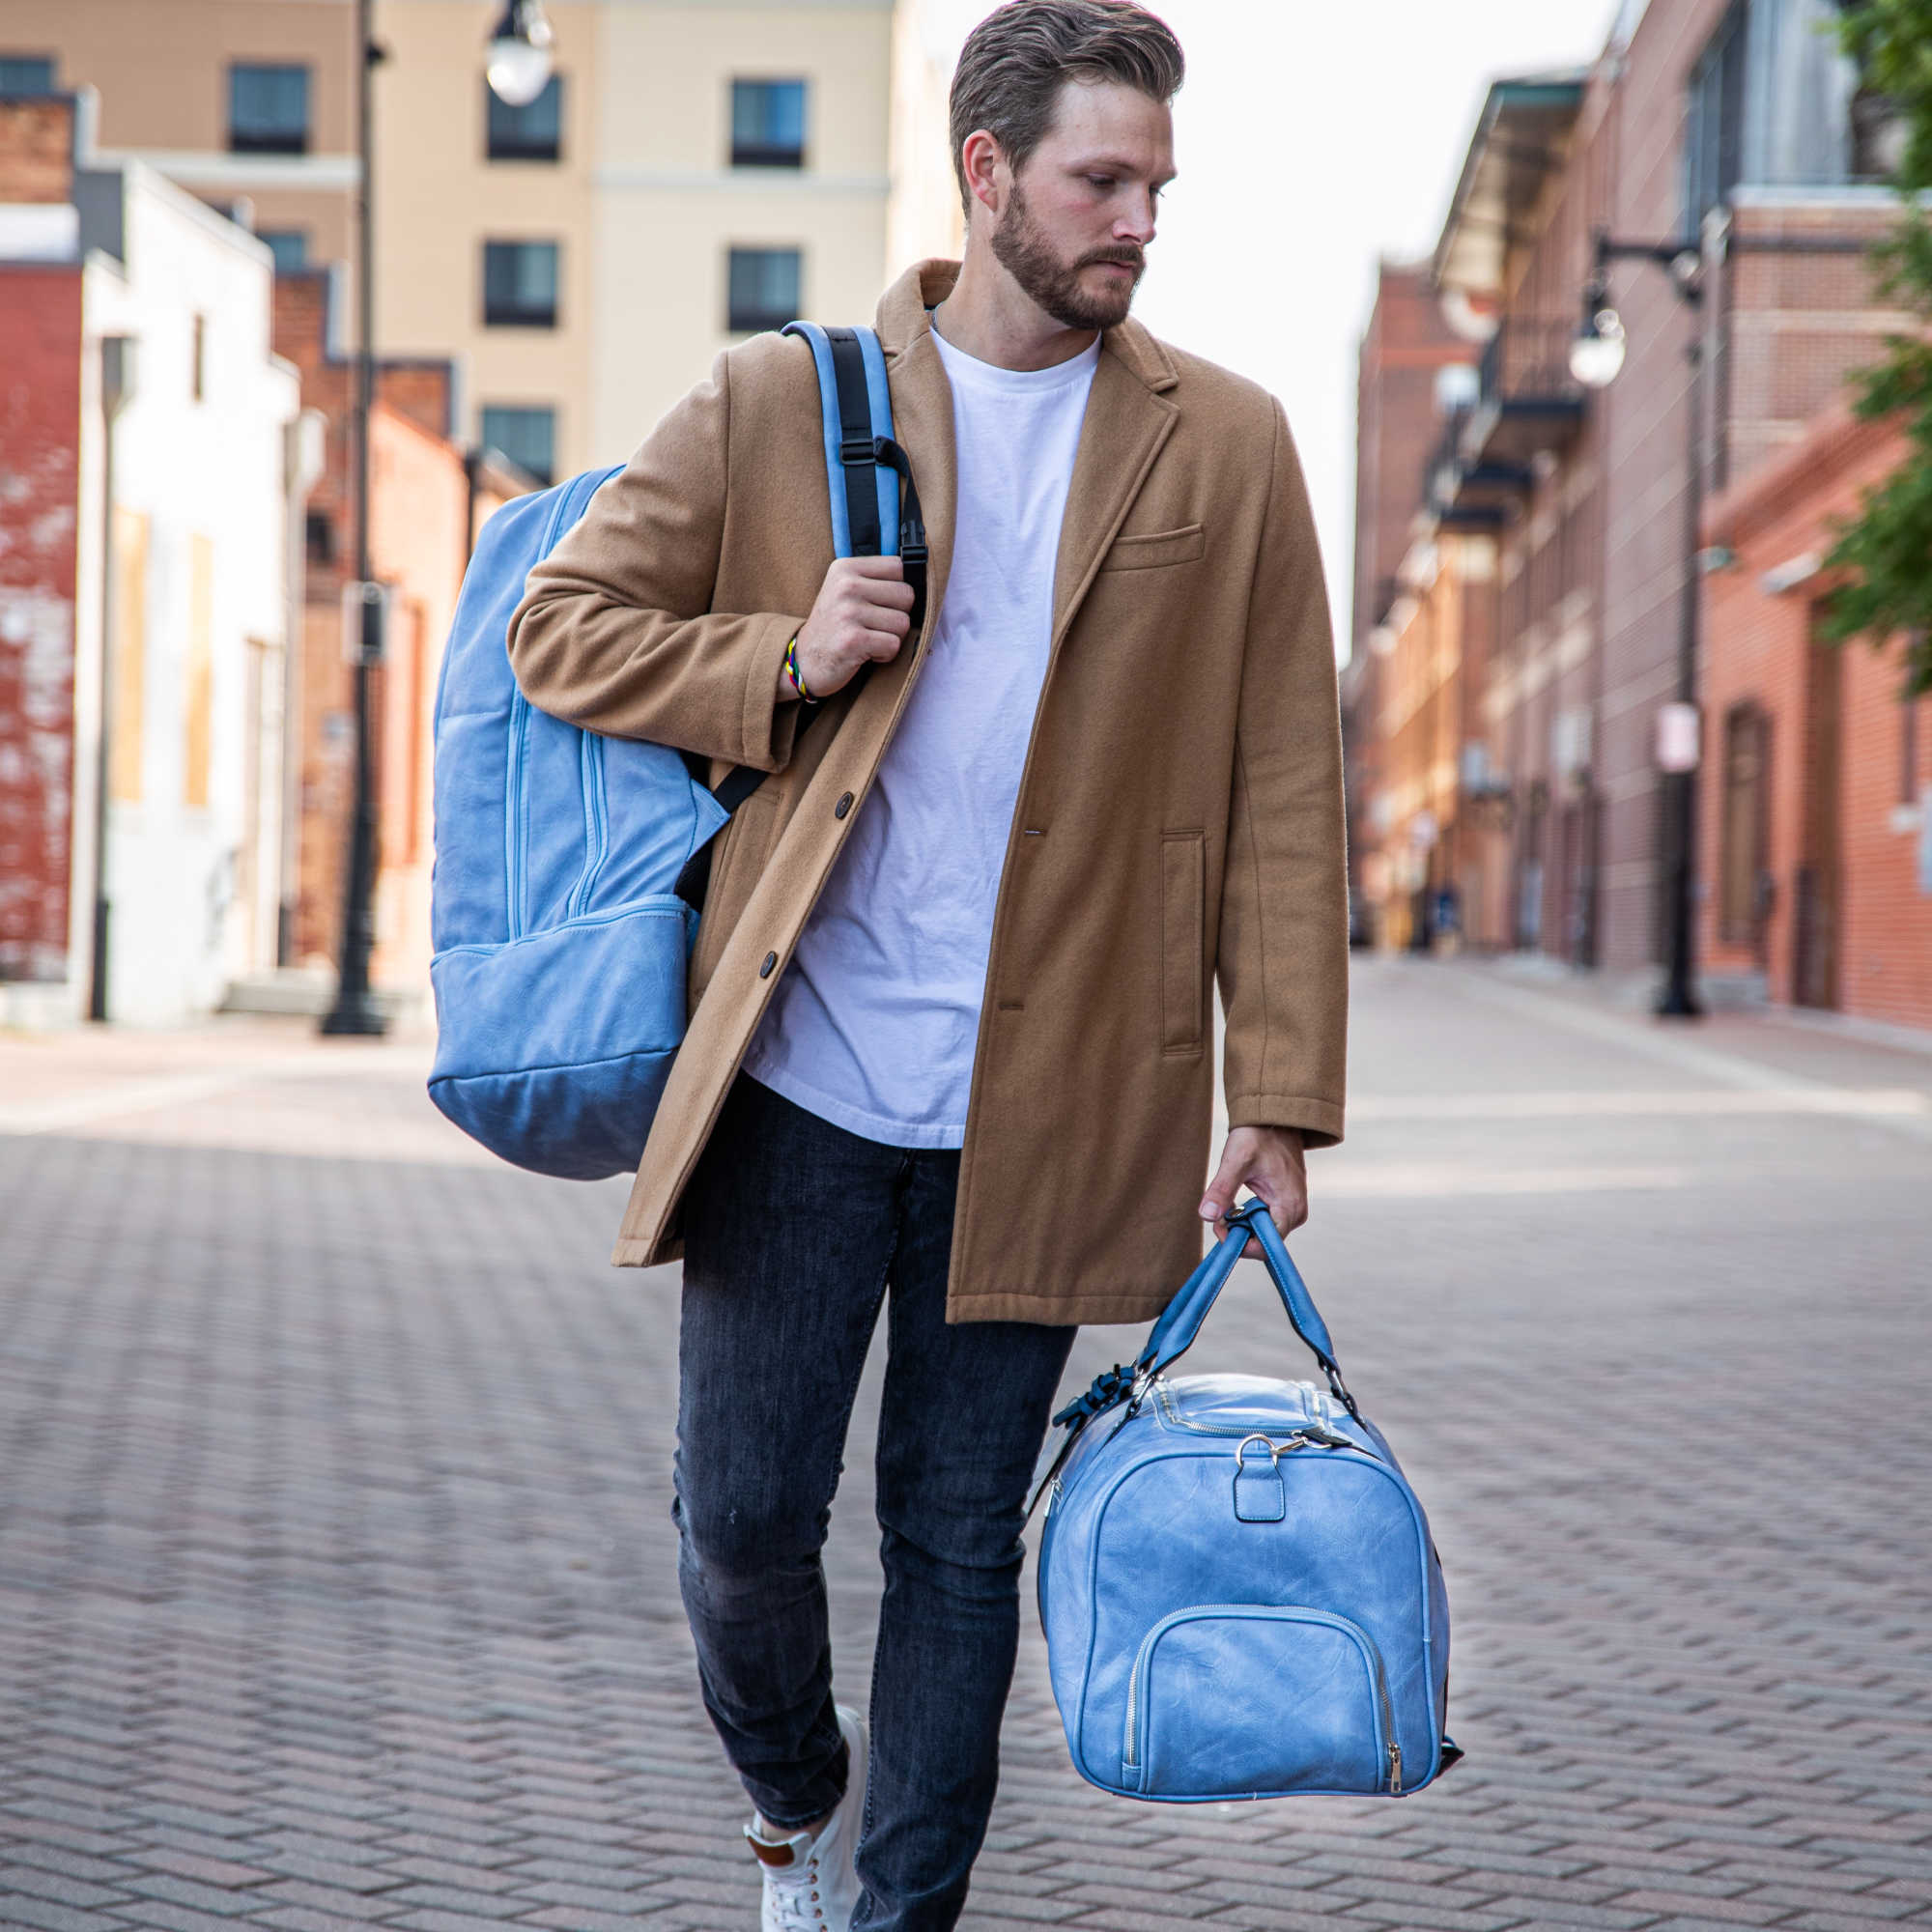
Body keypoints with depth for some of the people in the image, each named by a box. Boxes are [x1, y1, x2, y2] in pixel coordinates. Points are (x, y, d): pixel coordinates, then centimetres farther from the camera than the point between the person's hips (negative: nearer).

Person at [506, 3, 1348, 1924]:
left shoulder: (1228, 447, 5)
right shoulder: (770, 406, 3)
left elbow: (1280, 792, 4)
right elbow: (562, 626, 10)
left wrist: (1278, 1097, -2)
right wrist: (780, 662, -8)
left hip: (1039, 1110, 0)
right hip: (797, 1079, 0)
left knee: (958, 1542, 7)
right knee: (741, 1513, 4)